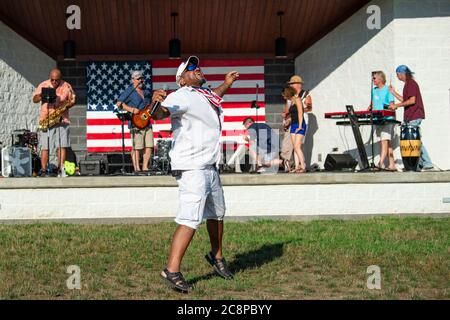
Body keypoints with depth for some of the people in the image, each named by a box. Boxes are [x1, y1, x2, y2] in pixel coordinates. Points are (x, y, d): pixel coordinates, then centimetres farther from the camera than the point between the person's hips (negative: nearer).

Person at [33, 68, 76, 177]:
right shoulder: (43, 85, 5)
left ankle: (61, 169, -1)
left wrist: (66, 106, -11)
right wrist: (42, 95, -15)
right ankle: (43, 169, 0)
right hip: (45, 120, 0)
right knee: (44, 146, -3)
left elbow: (73, 100, 10)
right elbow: (34, 99, 6)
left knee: (62, 146, -5)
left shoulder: (66, 86, 4)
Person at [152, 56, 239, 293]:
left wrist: (227, 83, 41)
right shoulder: (181, 96, -14)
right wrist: (159, 107, -54)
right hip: (192, 168, -9)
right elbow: (162, 112, -34)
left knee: (217, 214, 23)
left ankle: (216, 257, 44)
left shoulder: (207, 95, 13)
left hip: (210, 167, 10)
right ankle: (172, 271, -18)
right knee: (190, 220, -19)